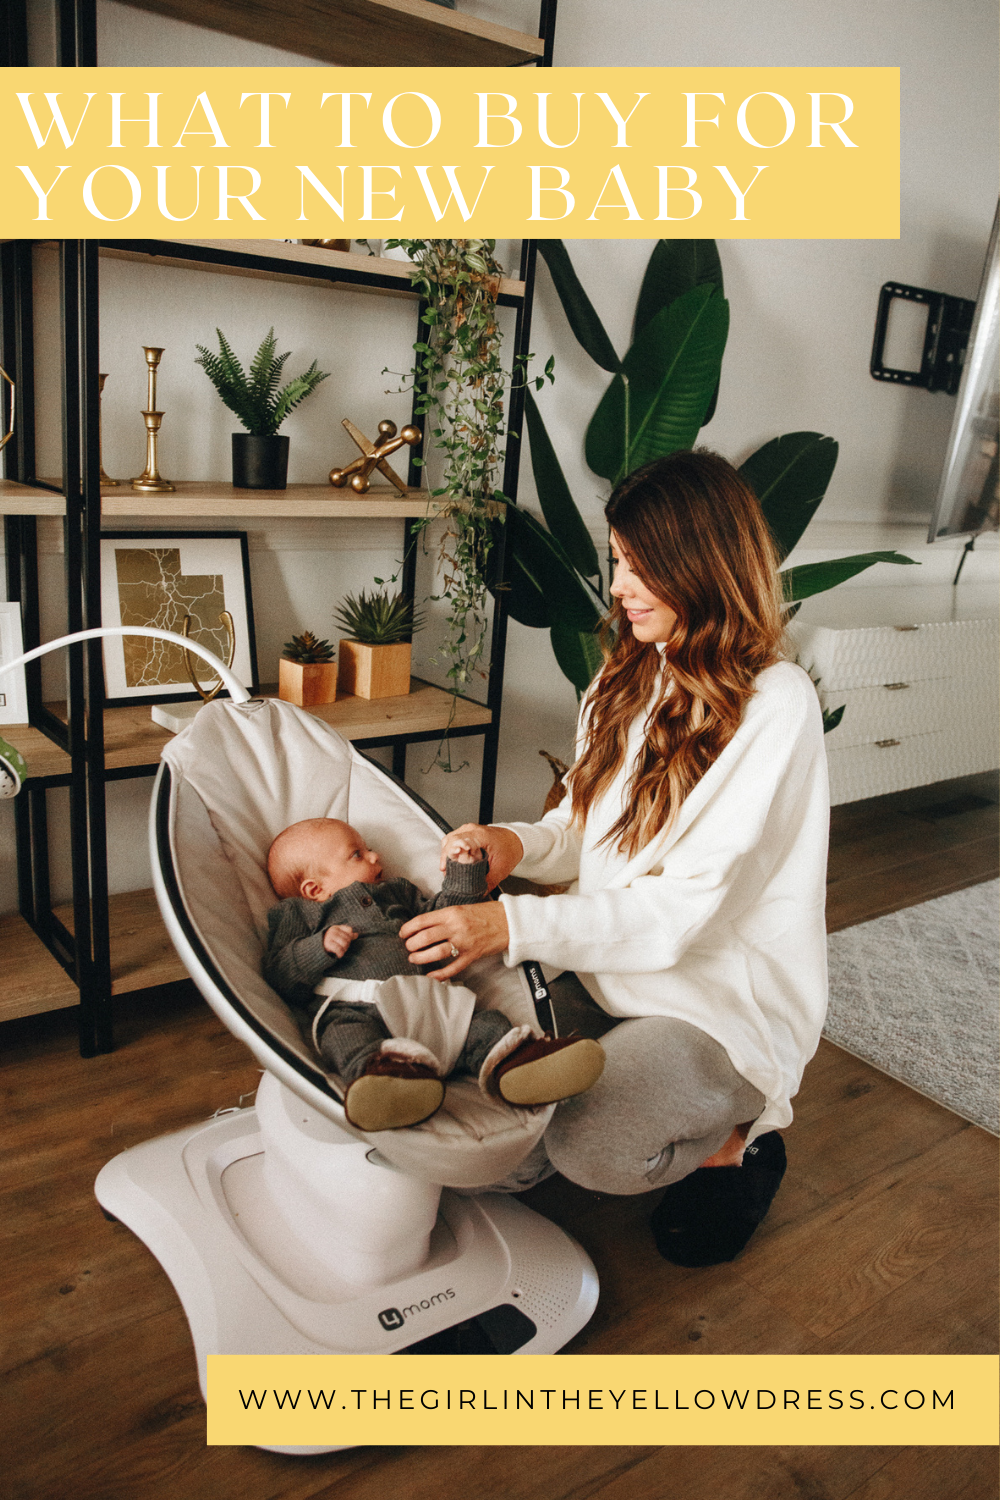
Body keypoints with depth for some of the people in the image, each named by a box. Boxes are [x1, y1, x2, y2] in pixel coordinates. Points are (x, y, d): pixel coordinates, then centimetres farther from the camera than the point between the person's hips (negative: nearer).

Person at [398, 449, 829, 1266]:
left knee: (589, 1147, -28)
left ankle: (734, 1139, 5)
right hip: (608, 966, 7)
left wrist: (516, 926, -29)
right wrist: (519, 844, -10)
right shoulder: (632, 678, 6)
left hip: (725, 1001, -7)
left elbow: (687, 908, -23)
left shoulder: (773, 706, -19)